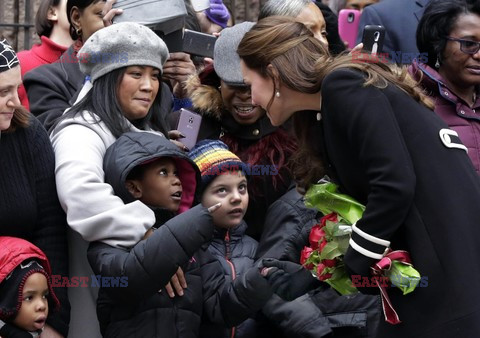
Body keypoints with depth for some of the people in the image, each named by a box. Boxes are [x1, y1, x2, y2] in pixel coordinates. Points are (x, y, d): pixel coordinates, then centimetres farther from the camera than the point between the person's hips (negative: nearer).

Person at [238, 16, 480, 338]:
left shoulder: (343, 87, -9)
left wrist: (351, 269, -8)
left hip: (452, 260, -9)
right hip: (431, 262, 9)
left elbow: (394, 185, -18)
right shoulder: (327, 118, 19)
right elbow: (360, 196, 20)